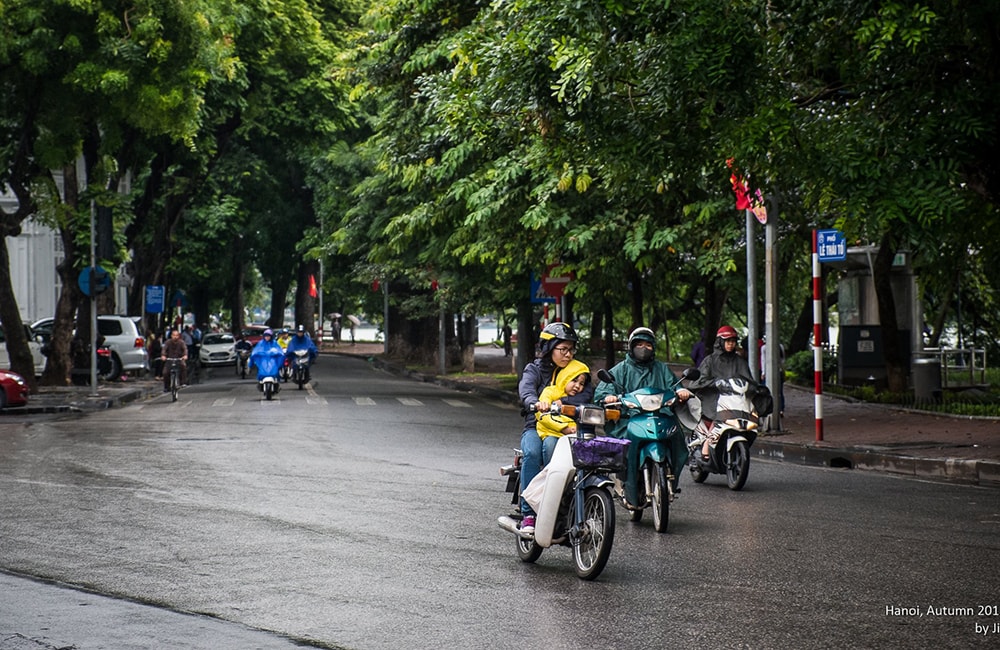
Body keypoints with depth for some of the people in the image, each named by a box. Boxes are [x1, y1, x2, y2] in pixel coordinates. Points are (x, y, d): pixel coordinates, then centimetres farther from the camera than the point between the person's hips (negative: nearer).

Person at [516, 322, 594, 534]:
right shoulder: (534, 369, 5)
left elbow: (588, 393, -4)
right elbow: (526, 389, -18)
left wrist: (560, 402, -21)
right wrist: (535, 403, -43)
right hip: (537, 427, -2)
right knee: (532, 453, -35)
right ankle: (528, 514, -32)